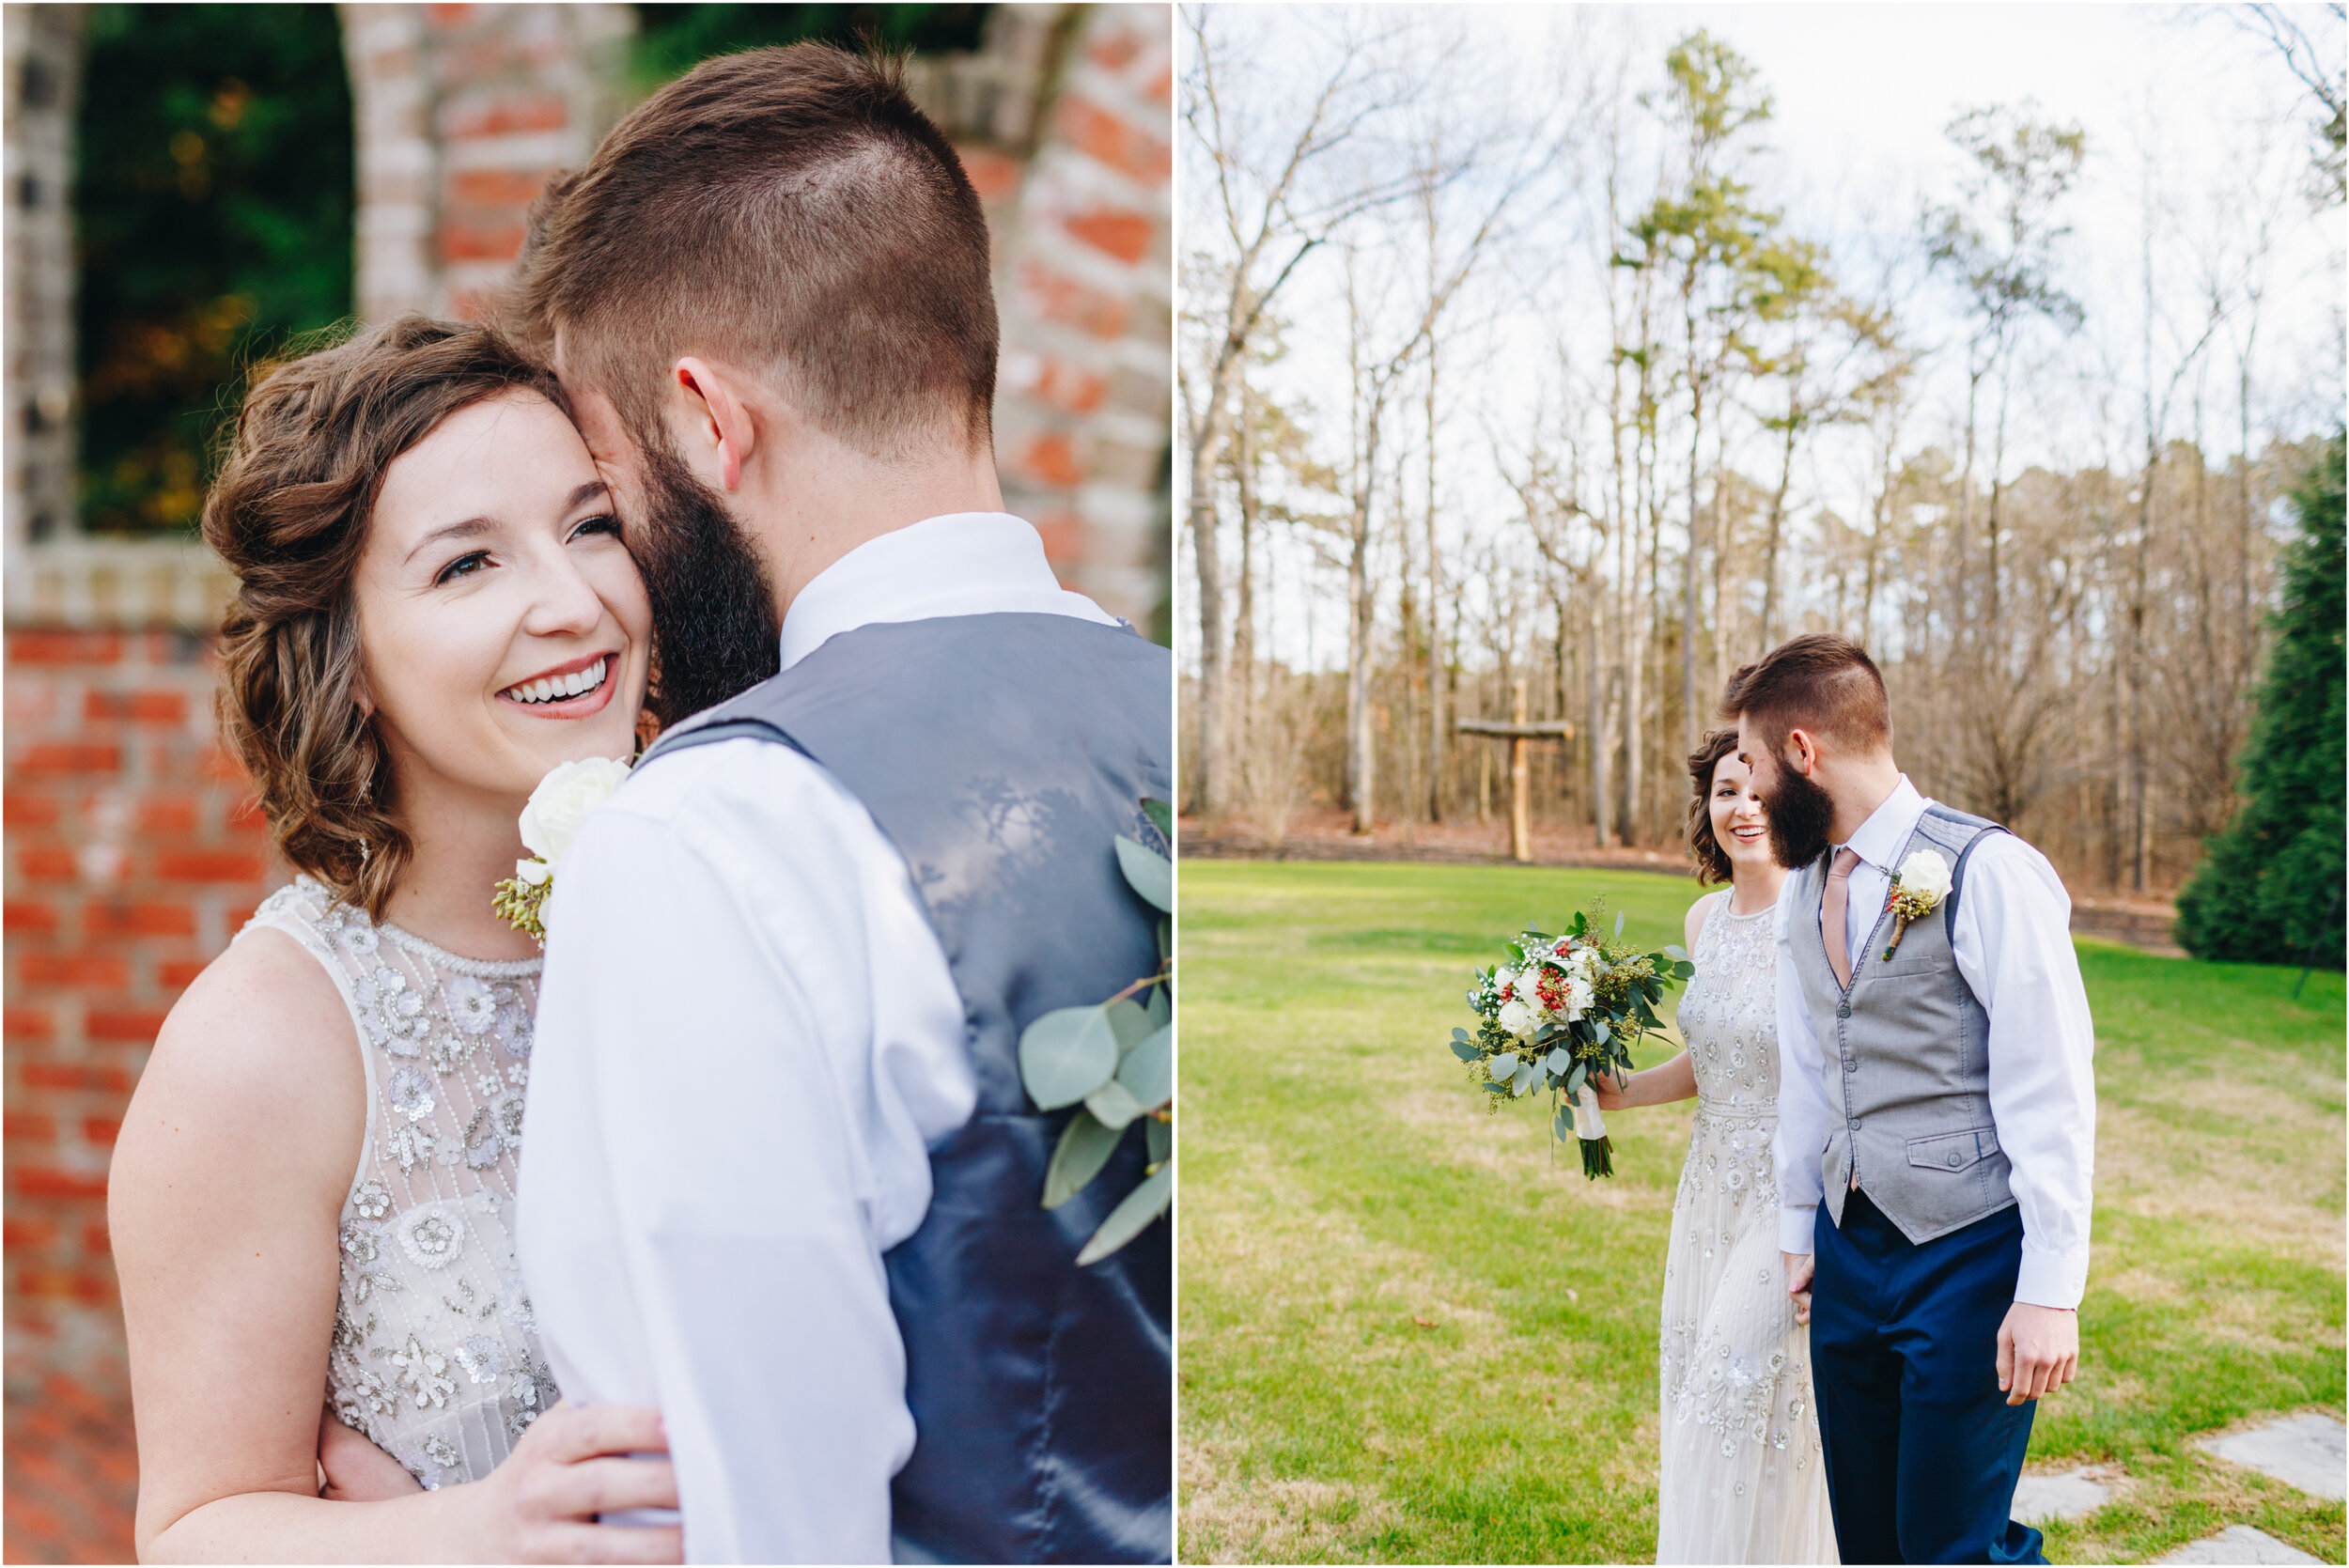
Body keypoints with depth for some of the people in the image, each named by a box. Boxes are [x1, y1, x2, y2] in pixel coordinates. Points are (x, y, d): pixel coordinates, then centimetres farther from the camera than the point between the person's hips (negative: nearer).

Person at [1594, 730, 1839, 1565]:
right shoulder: (1706, 918, 6)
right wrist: (1622, 1091, 4)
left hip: (1794, 1207, -7)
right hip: (1712, 1195, 7)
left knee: (1749, 1408, -2)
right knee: (1697, 1406, 14)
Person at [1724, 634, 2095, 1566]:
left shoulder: (1990, 874, -15)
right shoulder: (1803, 888, 8)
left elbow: (2051, 1097, -15)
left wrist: (2050, 1292, -16)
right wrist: (1799, 1233, 17)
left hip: (1969, 1258, -7)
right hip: (1848, 1252, 7)